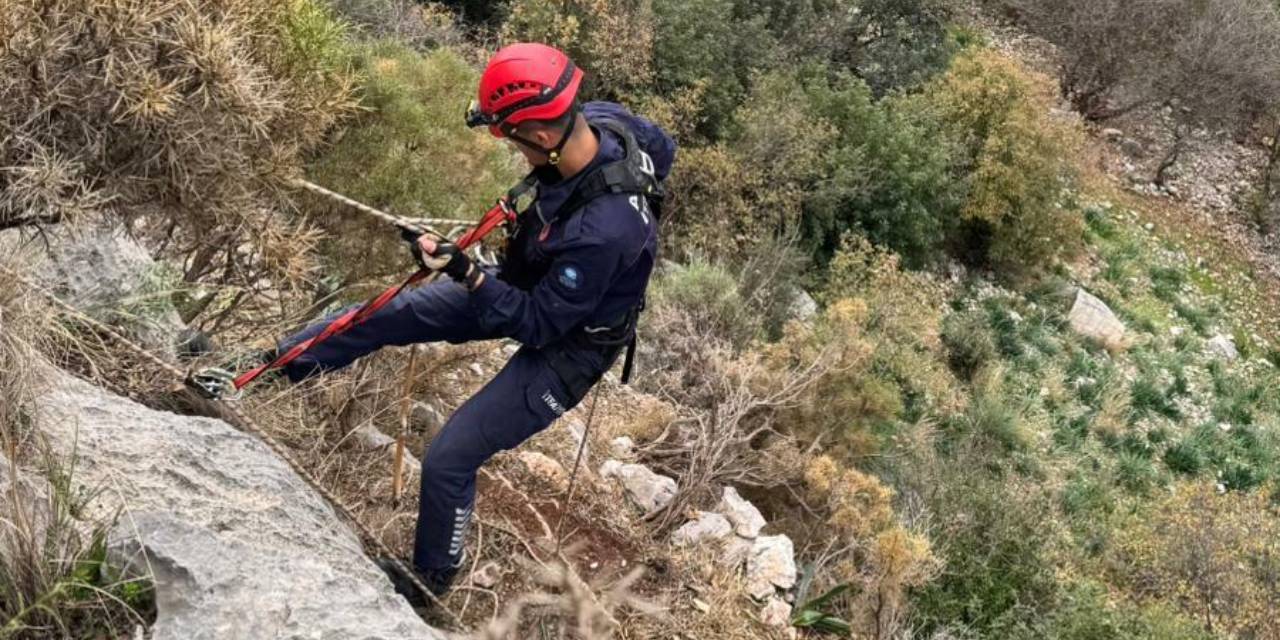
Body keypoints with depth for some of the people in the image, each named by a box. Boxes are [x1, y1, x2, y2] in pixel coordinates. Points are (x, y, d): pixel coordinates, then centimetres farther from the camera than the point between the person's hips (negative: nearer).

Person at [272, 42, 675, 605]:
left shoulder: (603, 231, -43)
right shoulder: (602, 119, -21)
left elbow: (539, 324, -28)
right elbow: (661, 144, 4)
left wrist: (465, 273, -30)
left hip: (563, 346, -8)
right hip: (529, 283, 8)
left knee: (447, 461, -4)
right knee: (390, 313, 12)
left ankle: (430, 578, 25)